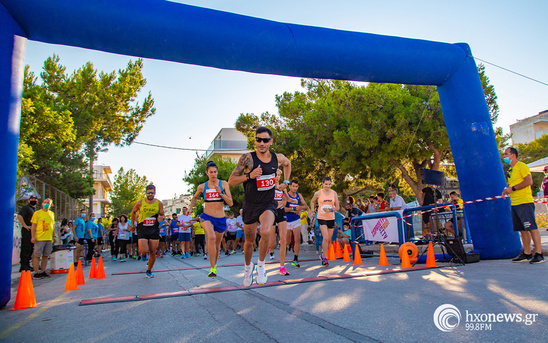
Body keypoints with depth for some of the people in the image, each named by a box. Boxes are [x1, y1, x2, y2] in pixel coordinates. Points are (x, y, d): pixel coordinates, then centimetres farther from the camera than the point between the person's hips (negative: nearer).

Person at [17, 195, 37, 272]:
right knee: (26, 248, -7)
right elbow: (19, 216, -21)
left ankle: (27, 265, 19)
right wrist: (25, 225, -20)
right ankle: (23, 266, -3)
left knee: (31, 249, 12)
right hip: (27, 231, -9)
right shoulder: (26, 207, -6)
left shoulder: (35, 209, 21)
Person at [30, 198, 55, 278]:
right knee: (37, 256, -3)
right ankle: (36, 273, 3)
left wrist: (53, 236, 18)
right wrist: (33, 236, -12)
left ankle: (43, 272, 17)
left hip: (49, 238, 5)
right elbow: (33, 225, -4)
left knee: (45, 256, 9)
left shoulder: (52, 213, 16)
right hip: (39, 238, -5)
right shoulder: (37, 213, 0)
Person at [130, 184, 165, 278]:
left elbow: (162, 215, 9)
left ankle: (149, 271, 25)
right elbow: (133, 212, 14)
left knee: (153, 252, 4)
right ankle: (142, 254, 24)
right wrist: (132, 224, 16)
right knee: (144, 250, -16)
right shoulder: (140, 203, -3)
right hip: (142, 229, -2)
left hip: (154, 230, 2)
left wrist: (161, 218, -15)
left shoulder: (159, 203, 0)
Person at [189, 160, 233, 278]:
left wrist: (220, 193, -20)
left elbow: (231, 203, -8)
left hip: (221, 219, 1)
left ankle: (214, 265, 41)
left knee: (217, 244, 13)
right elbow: (195, 197, 23)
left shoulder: (224, 184, -3)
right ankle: (212, 268, -21)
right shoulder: (202, 187, 1)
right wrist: (190, 207, 6)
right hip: (207, 216, -1)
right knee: (211, 237, -29)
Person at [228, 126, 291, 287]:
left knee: (265, 232, -27)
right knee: (249, 240, 11)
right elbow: (231, 181, -12)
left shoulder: (278, 158, -2)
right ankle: (248, 266, 41)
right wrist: (249, 176, -25)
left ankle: (261, 265, -3)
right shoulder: (247, 158, -13)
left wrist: (285, 182, 14)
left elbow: (288, 163, 24)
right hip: (250, 205, 0)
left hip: (268, 204, 1)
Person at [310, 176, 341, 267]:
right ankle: (324, 258, -6)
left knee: (329, 239, 8)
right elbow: (312, 201, 17)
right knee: (325, 237, -16)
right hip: (321, 218, -3)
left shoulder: (334, 193, 3)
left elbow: (337, 207, 3)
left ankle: (323, 254, 31)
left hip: (331, 218, 3)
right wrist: (313, 210, 10)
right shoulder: (318, 193, -2)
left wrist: (331, 210, -14)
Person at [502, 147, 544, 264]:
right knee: (522, 230, 9)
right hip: (514, 203, 8)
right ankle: (527, 253, 14)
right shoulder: (510, 170, 20)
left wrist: (512, 188, -17)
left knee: (532, 228, -7)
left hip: (524, 202, -8)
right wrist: (507, 190, 7)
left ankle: (539, 254, -3)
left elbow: (529, 181, -16)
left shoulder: (521, 166, -5)